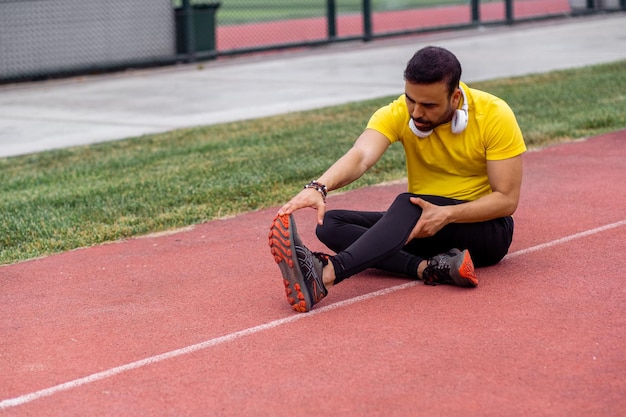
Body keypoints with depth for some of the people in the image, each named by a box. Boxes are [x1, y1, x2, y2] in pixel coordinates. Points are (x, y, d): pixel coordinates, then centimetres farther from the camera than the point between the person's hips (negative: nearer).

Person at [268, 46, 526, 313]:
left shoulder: (494, 115, -16)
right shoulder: (397, 114, -11)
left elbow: (507, 199, -17)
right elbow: (361, 157, -30)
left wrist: (448, 214, -32)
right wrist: (319, 188, -51)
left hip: (486, 230, -4)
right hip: (422, 221, 4)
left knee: (408, 203, -35)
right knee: (330, 224, -18)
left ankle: (324, 275, -56)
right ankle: (429, 268, -39)